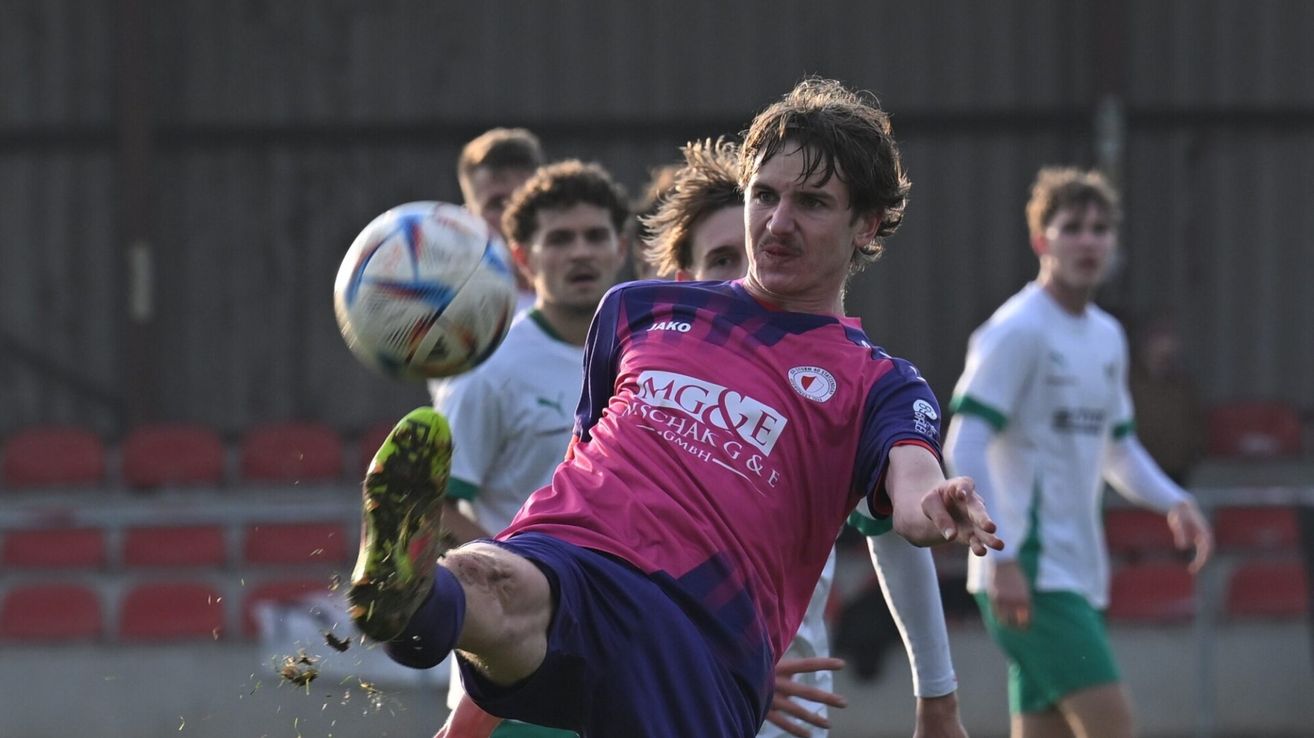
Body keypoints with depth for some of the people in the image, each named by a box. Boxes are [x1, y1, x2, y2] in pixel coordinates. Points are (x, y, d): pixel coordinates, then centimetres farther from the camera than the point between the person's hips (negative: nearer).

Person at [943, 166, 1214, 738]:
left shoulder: (1107, 337, 16)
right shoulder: (1016, 332, -10)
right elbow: (964, 448, -17)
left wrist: (1173, 503, 7)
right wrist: (1002, 558, -24)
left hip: (1078, 573, 8)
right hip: (1027, 575, -8)